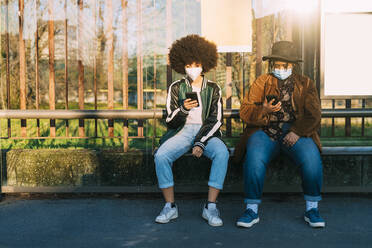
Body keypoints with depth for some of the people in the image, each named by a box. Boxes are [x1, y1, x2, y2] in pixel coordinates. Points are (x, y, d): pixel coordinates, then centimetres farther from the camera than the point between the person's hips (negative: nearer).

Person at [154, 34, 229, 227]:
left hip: (206, 133, 0)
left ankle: (210, 207, -27)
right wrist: (183, 109, -21)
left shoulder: (213, 89, 7)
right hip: (182, 131, 1)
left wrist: (201, 143, -14)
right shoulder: (176, 88, 6)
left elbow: (216, 120, 1)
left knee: (222, 153, -33)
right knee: (161, 156, -29)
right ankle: (170, 206, -17)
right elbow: (170, 122, 1)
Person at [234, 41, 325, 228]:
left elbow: (313, 115, 5)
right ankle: (251, 210, -16)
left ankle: (312, 209, -10)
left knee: (312, 159, -29)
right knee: (254, 159, -31)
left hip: (296, 133, 1)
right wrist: (263, 111, -18)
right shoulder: (261, 82, 13)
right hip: (265, 132, 0)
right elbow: (245, 111, 4)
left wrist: (297, 132, -13)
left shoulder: (305, 84, 15)